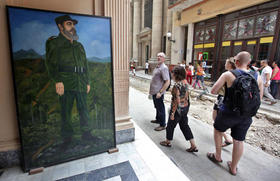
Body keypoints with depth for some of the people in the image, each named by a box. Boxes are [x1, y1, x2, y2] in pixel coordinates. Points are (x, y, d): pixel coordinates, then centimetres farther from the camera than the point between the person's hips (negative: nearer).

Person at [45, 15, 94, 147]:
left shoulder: (79, 46, 23)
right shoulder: (54, 43, 8)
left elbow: (85, 65, 22)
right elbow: (50, 63, -4)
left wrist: (87, 82, 15)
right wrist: (57, 81, -16)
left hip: (81, 84, 5)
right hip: (66, 84, -4)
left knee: (84, 109, 8)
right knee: (66, 111, 2)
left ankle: (86, 133, 21)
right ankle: (67, 138, 16)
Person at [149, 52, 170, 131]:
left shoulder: (164, 68, -17)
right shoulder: (157, 67, 12)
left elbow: (167, 82, -23)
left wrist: (160, 92, -24)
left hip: (158, 93, -9)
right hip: (154, 92, 9)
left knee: (160, 108, 2)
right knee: (157, 107, 22)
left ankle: (162, 125, 16)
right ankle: (158, 119, 40)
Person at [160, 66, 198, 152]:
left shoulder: (177, 85, -24)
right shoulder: (185, 82, 2)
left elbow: (176, 101, -24)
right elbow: (186, 96, 10)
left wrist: (172, 113, -17)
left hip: (178, 109, -8)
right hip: (185, 107, 8)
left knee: (171, 125, 13)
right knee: (184, 125, 18)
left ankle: (168, 142, 35)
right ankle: (193, 146, 22)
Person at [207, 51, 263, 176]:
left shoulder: (228, 75, -13)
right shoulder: (257, 77, 0)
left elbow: (213, 91, -13)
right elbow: (259, 98, 10)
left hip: (228, 113, -4)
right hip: (246, 116, 4)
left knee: (217, 130, 23)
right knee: (238, 141, 16)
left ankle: (218, 156, 37)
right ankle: (233, 168, 35)